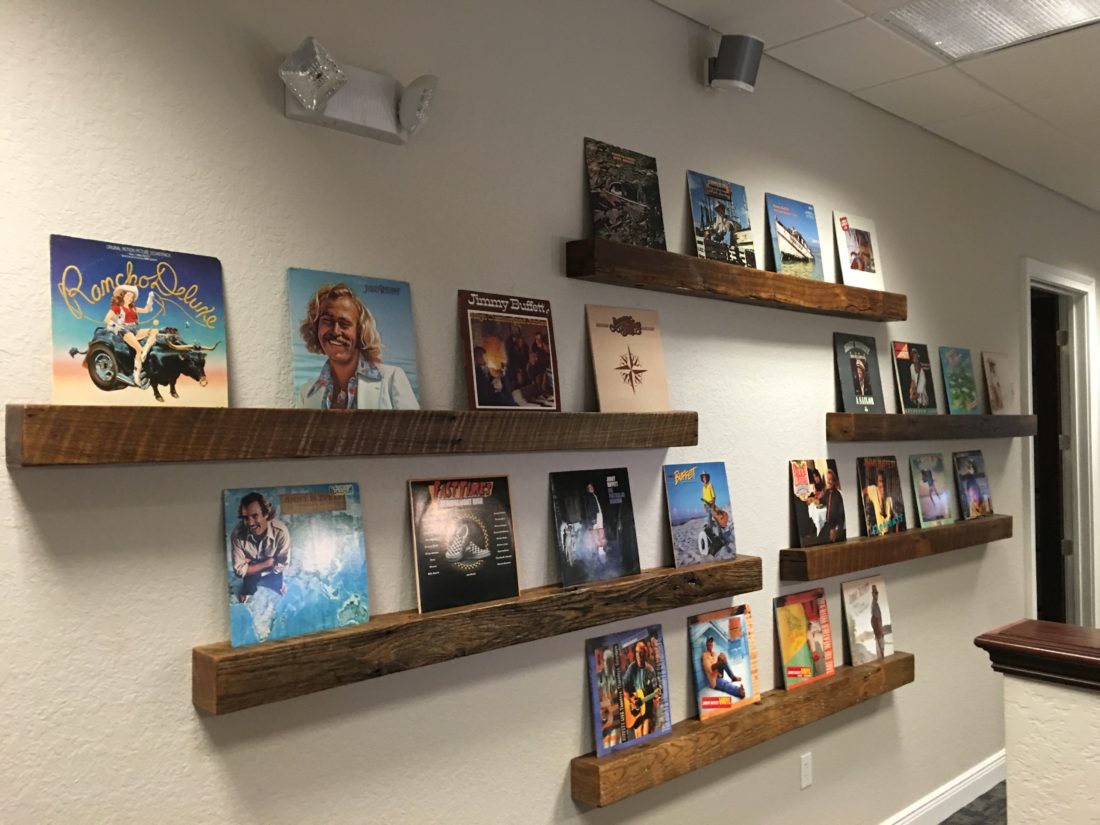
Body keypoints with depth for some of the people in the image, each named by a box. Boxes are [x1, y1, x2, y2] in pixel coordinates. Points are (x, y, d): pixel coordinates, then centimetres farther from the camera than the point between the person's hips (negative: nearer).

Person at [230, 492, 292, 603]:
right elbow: (239, 570, -26)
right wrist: (268, 562, -27)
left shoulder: (280, 531, -33)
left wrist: (251, 563, -23)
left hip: (274, 581, 0)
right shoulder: (238, 533, -30)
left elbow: (281, 566, -23)